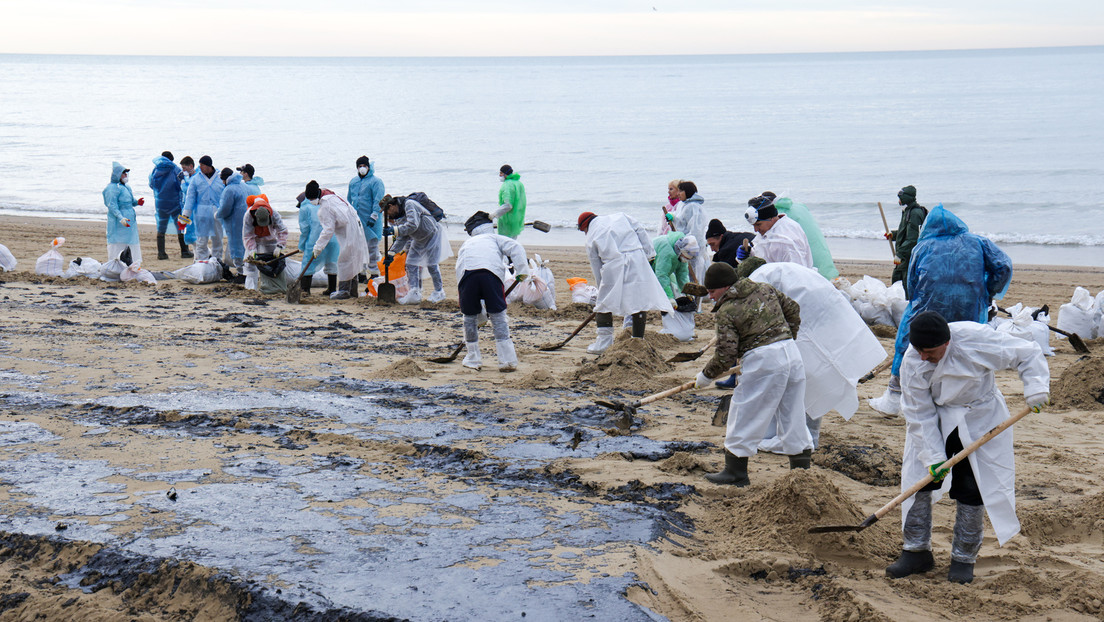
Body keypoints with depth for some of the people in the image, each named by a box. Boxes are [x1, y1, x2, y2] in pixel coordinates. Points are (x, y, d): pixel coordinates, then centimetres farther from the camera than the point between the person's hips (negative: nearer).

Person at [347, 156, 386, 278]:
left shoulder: (375, 181, -6)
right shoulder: (353, 181, 14)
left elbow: (378, 200, -12)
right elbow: (349, 199, 24)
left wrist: (374, 216, -18)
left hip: (370, 222, -6)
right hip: (356, 220, 6)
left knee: (372, 246, -2)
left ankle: (374, 272, 4)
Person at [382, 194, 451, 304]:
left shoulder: (409, 204, -25)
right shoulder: (397, 216, 1)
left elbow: (413, 225, -38)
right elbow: (401, 238, 4)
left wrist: (395, 230, -39)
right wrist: (391, 253, -3)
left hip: (433, 235, -8)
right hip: (419, 240, 8)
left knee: (431, 264, -6)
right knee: (411, 263, -1)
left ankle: (439, 292, 11)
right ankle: (414, 293, -3)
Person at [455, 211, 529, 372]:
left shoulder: (466, 243, 39)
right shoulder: (495, 238, 32)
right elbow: (515, 248, 12)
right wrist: (522, 270, 4)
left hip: (466, 273, 2)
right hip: (491, 272, -2)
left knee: (470, 316, 17)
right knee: (498, 316, 7)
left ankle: (473, 359, 24)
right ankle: (507, 360, 5)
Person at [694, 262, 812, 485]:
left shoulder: (727, 310, -5)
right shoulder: (765, 289, 14)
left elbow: (726, 354, -9)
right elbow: (792, 308, 24)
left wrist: (706, 375, 5)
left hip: (762, 360, -7)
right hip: (791, 352, 7)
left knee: (744, 416, 4)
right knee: (792, 414, 15)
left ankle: (736, 472, 9)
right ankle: (802, 467, 21)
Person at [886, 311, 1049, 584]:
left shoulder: (976, 339, -28)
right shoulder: (912, 362, -20)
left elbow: (1029, 353, -14)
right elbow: (920, 413, -14)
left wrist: (1035, 388, -26)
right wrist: (933, 456, -17)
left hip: (979, 420, -2)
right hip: (935, 421, 2)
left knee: (971, 489, -2)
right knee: (917, 479, -3)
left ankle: (964, 558, 14)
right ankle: (917, 551, 13)